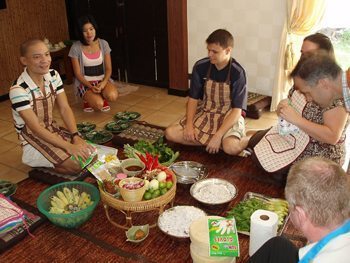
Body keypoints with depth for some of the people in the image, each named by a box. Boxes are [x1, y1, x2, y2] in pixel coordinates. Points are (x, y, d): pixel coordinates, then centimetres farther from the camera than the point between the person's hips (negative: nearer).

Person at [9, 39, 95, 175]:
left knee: (90, 152, -8)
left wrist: (76, 136, -19)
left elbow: (65, 109, -5)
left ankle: (47, 159, 10)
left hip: (52, 129, 6)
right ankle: (32, 157, 3)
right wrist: (69, 147, -30)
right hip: (32, 138, -6)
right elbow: (35, 128, -26)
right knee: (76, 164, -21)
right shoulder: (19, 90, -26)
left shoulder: (53, 76, -6)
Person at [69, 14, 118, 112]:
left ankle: (103, 97, 7)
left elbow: (108, 68, -1)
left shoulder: (103, 44, -3)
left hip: (102, 80, 2)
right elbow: (78, 73, -7)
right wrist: (91, 86, -21)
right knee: (98, 104, -29)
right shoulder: (76, 47, -10)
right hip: (85, 82, -2)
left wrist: (104, 82, -20)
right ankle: (88, 99, 8)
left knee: (112, 96, -32)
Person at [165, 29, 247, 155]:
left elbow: (237, 110, -20)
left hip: (229, 117, -4)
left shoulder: (237, 73, -18)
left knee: (231, 148, -35)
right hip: (204, 113, 4)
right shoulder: (200, 66, -8)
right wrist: (189, 125, -16)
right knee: (170, 133, -16)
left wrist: (218, 136, -29)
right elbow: (193, 98, -2)